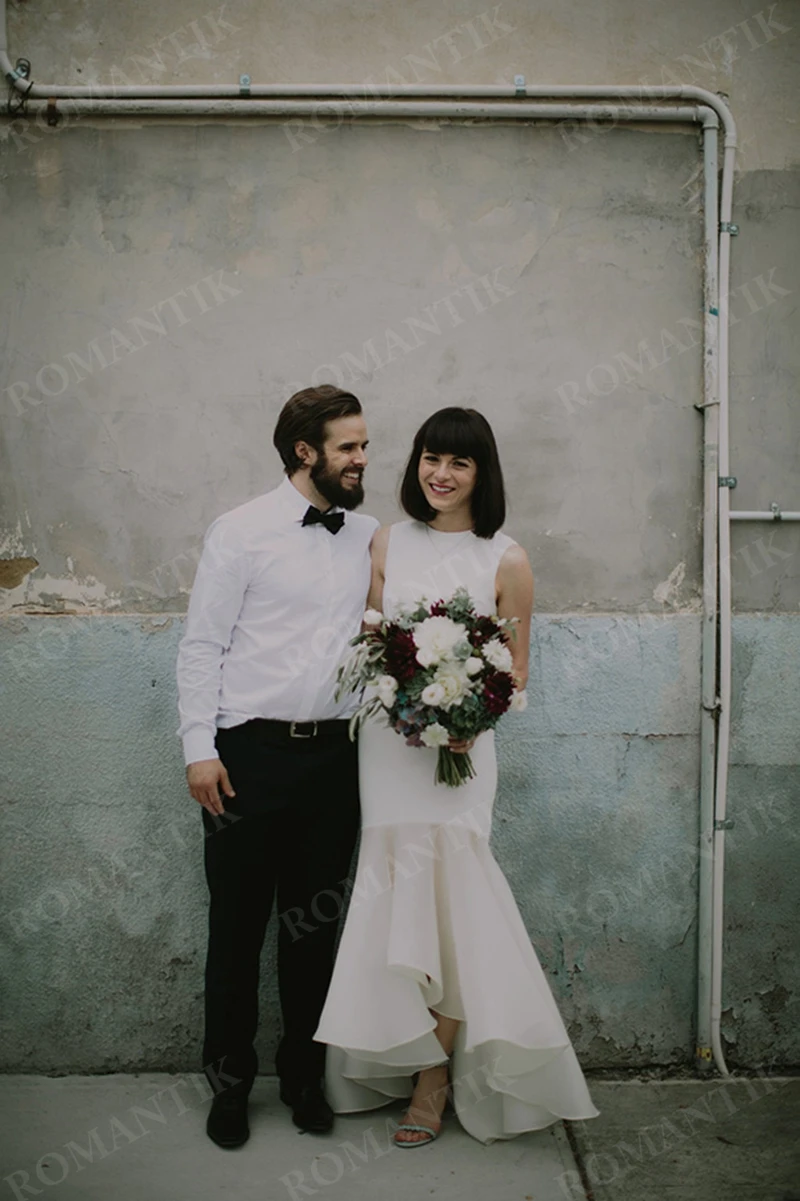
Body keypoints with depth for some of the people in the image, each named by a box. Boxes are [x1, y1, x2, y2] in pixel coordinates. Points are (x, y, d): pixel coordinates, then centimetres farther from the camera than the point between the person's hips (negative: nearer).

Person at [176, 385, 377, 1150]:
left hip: (334, 756, 4)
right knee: (237, 923, 8)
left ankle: (303, 1075, 32)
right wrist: (199, 750, -10)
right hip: (251, 754, -3)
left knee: (314, 924, 14)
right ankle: (229, 1080, 27)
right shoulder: (243, 532, -4)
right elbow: (202, 646, -5)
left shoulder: (370, 537, 8)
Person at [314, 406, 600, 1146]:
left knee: (442, 898, -4)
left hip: (459, 745, -3)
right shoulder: (388, 544, 7)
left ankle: (433, 1078, 14)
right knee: (404, 899, 5)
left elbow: (516, 667, 3)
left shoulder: (506, 560, -1)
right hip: (387, 739, 3)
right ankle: (434, 1066, 21)